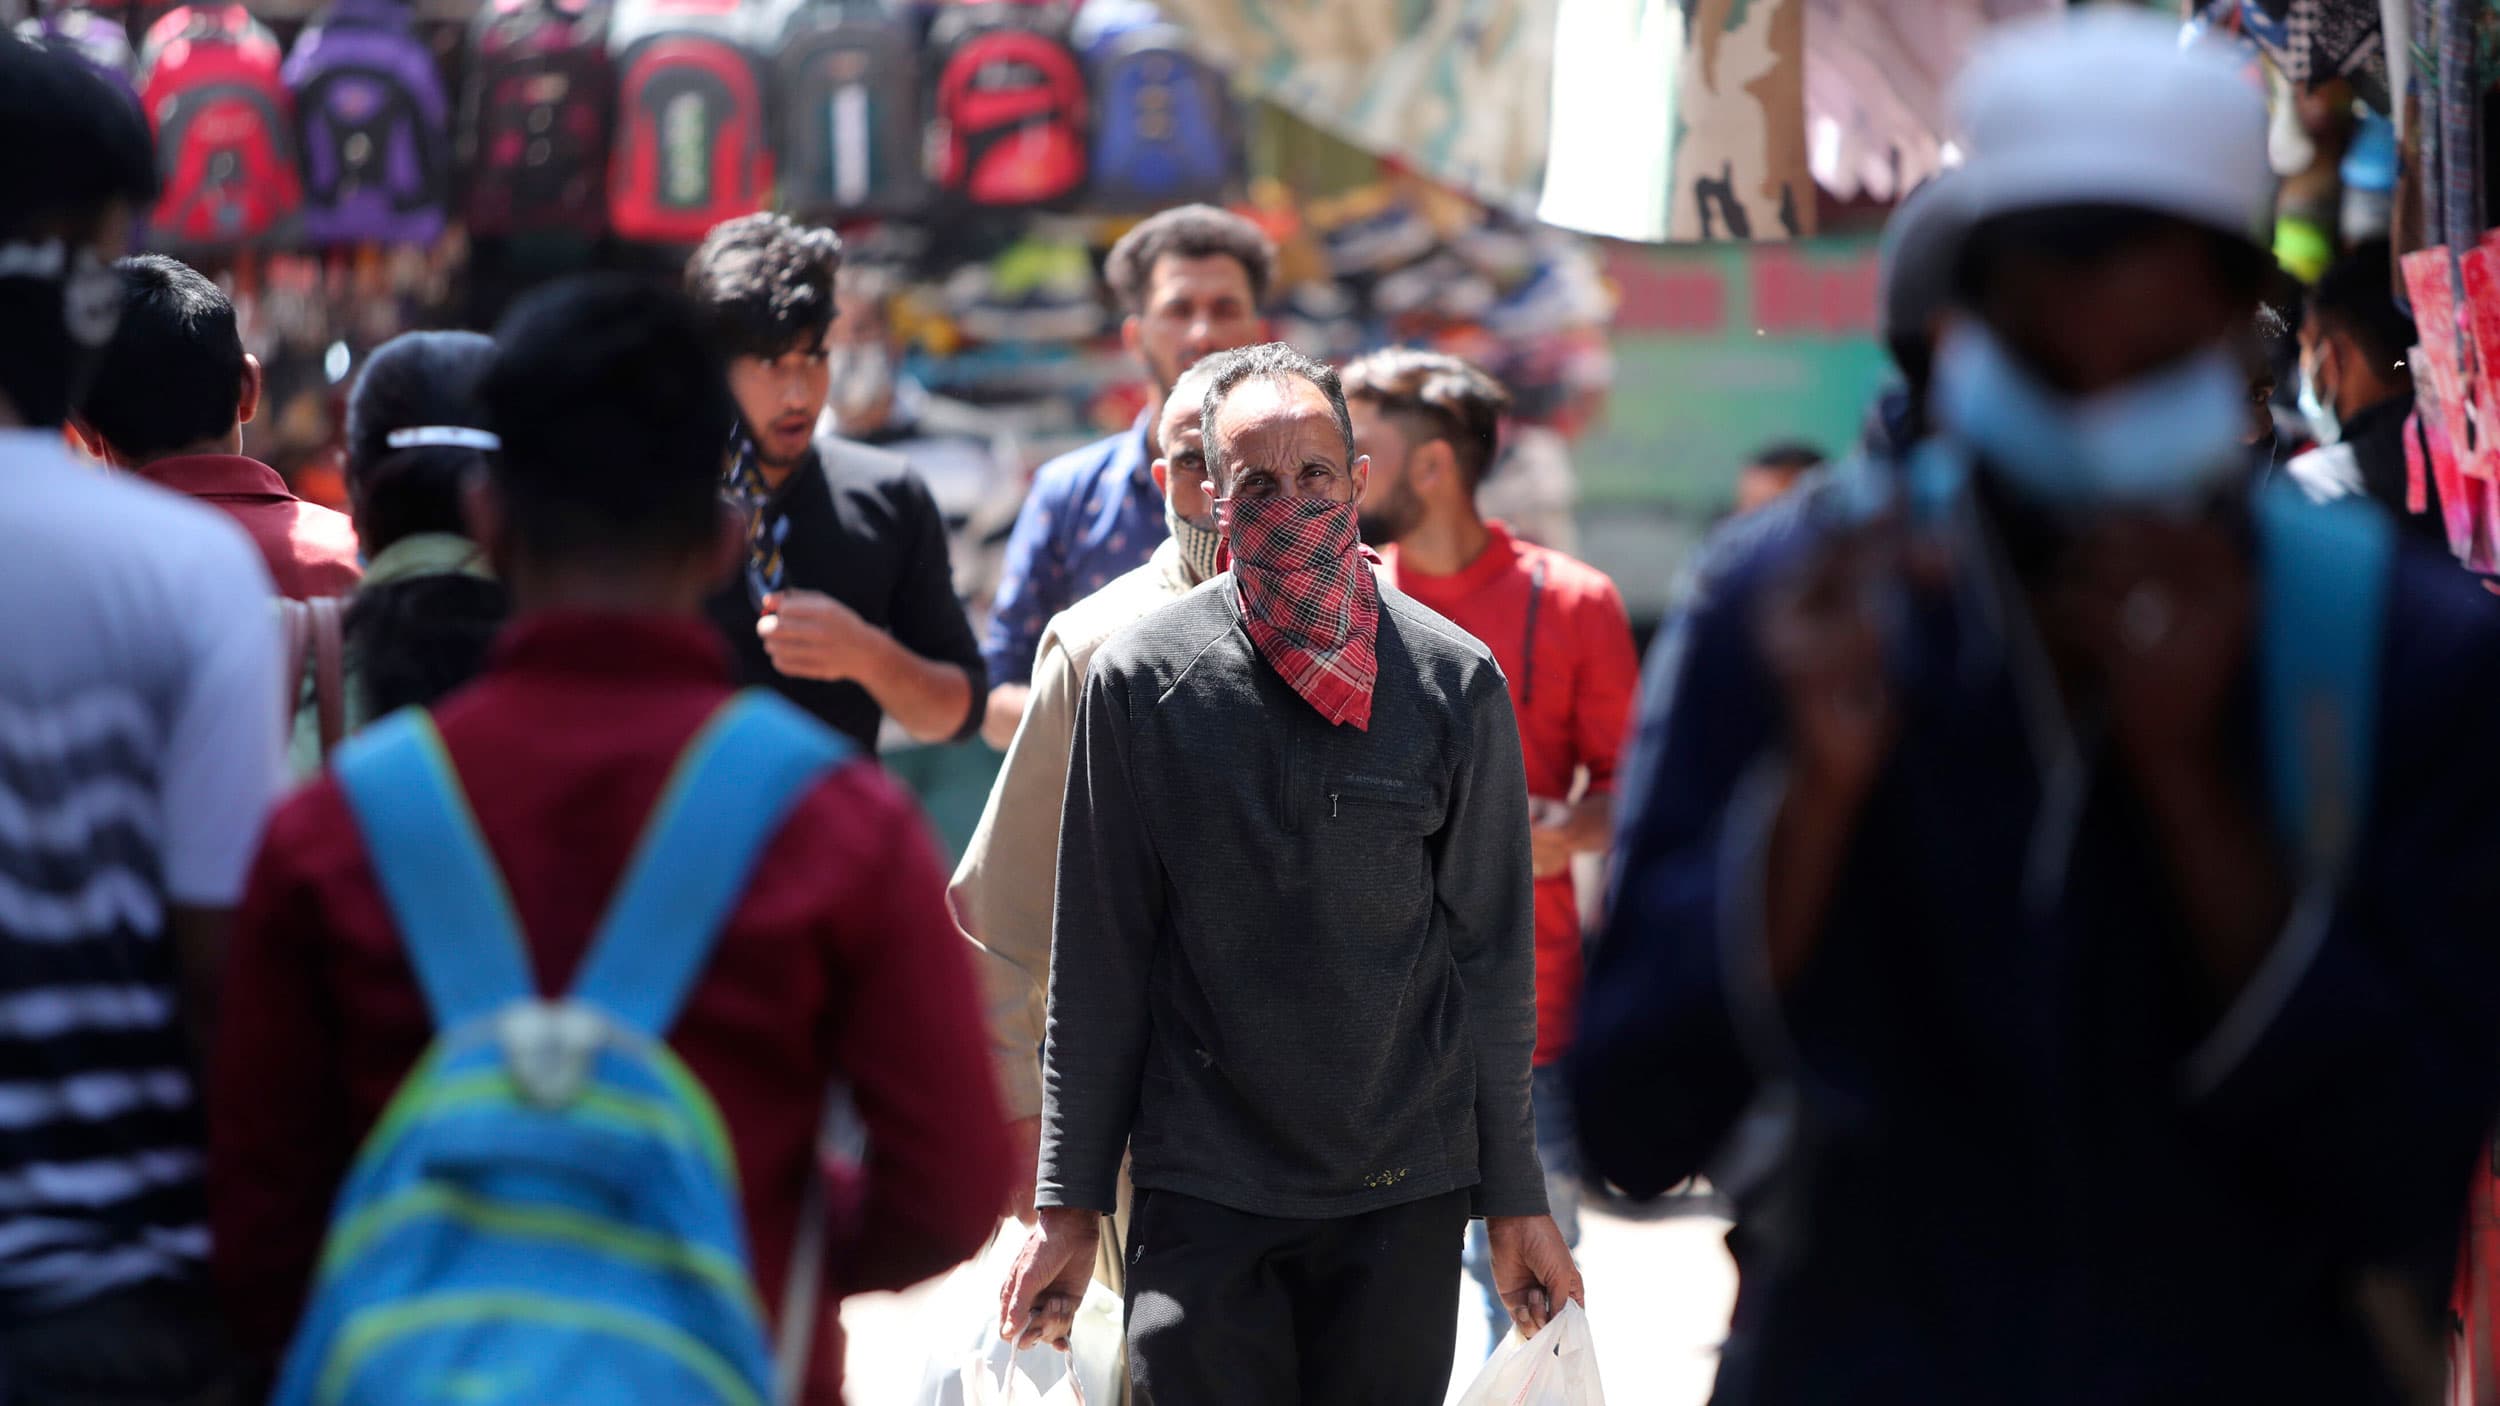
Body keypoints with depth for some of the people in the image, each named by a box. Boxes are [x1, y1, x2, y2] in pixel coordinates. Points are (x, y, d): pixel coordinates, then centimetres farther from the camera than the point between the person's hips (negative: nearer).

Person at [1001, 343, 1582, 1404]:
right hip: (1201, 1192, -1)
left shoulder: (1455, 682, 2)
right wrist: (1069, 1203, 4)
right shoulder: (1139, 681, 1)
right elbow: (1096, 967, 4)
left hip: (1405, 1199, 1)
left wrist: (1516, 1199, 7)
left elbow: (1494, 956, 6)